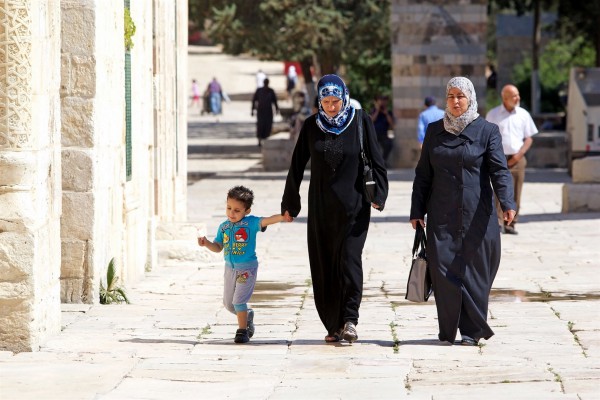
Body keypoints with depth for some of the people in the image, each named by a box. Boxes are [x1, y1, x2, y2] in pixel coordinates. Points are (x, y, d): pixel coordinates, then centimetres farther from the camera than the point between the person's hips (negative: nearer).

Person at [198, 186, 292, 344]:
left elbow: (265, 221, -28)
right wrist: (207, 243, -12)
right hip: (230, 268, 6)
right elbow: (218, 247, 8)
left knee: (239, 300, -12)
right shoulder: (223, 227, 4)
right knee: (228, 303, 14)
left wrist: (282, 217, -46)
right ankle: (247, 315, 40)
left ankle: (242, 330, 1)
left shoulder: (250, 223, -11)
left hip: (247, 268, -6)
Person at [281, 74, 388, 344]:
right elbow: (297, 165, 9)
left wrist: (378, 194, -13)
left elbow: (376, 160, -3)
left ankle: (349, 320, -15)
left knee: (349, 258, -14)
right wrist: (290, 202, 10)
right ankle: (333, 326, 8)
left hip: (353, 205, -3)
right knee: (323, 264, 2)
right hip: (320, 207, 3)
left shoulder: (360, 122, -3)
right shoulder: (311, 126, 4)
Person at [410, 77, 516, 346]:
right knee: (443, 269, -4)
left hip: (476, 214, -2)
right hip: (442, 217, 2)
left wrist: (506, 203, -23)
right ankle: (448, 330, 5)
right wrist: (417, 211, 9)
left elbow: (499, 170, -8)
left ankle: (472, 330, 6)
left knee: (474, 270, -2)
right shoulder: (434, 131, 11)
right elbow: (423, 174, 14)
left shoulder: (487, 131, 2)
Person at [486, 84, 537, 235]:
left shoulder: (523, 114, 8)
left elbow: (529, 138, 8)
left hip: (517, 159, 3)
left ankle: (510, 224, 8)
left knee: (515, 194, 2)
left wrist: (519, 154, -6)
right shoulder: (493, 114, 3)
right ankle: (498, 223, -16)